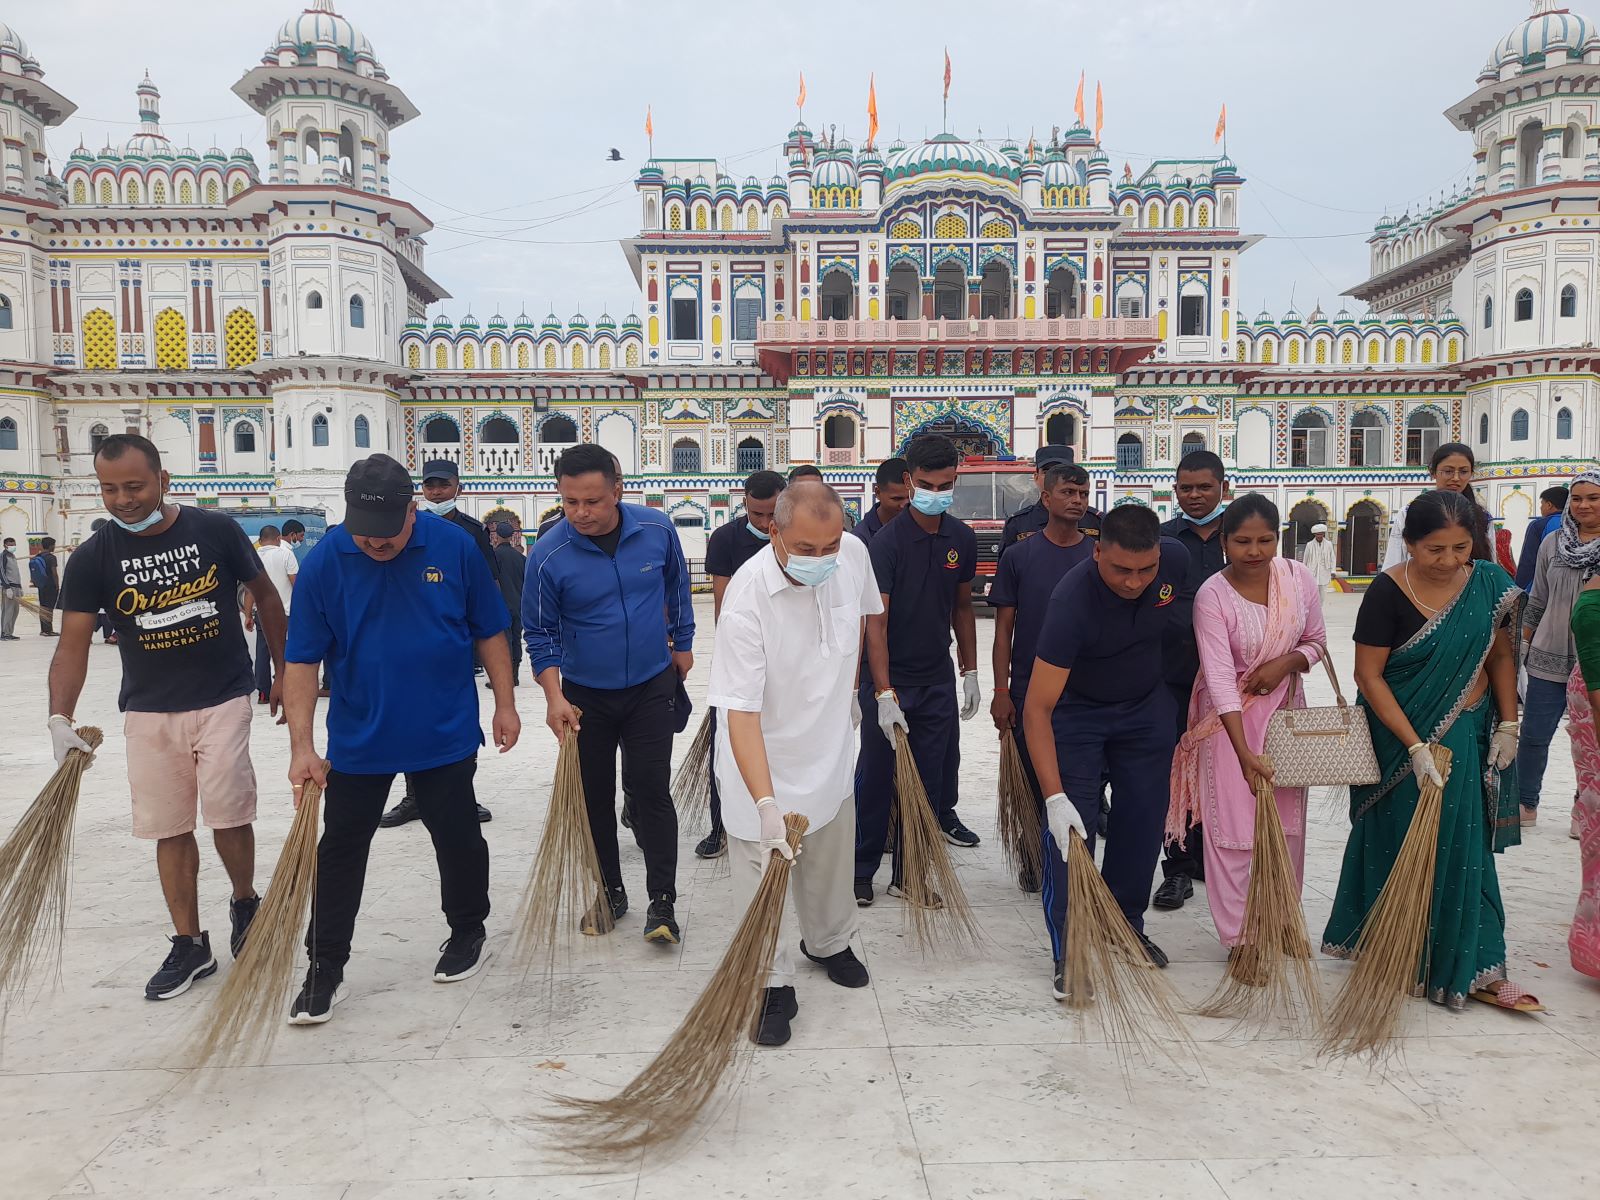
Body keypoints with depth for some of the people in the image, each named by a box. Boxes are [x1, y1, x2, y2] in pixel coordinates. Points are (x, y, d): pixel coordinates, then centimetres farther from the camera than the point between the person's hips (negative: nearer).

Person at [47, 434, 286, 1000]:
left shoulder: (217, 531, -8)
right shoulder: (93, 559, -4)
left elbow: (265, 595, 5)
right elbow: (73, 644, -6)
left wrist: (284, 671, 8)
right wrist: (60, 720, -20)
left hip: (223, 700, -2)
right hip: (148, 710, 2)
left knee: (229, 815, -6)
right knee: (169, 829, 8)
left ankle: (245, 905, 23)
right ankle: (190, 945, 21)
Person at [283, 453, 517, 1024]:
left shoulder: (454, 546, -10)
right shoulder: (324, 562, -11)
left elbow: (489, 631, 0)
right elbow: (303, 661, -8)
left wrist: (505, 705, 1)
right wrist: (302, 747, -13)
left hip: (445, 734, 0)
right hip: (357, 738, 1)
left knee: (458, 838, 13)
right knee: (339, 850, 8)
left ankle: (468, 933, 35)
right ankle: (324, 968, 22)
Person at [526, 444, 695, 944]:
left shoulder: (657, 529, -12)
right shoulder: (548, 555, -18)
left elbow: (676, 587, 8)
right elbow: (541, 634, -8)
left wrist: (682, 642, 16)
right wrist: (554, 697, -19)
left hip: (651, 687, 0)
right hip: (585, 695, 0)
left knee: (651, 790, -3)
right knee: (594, 797, 10)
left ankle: (662, 901, 6)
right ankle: (610, 893, 27)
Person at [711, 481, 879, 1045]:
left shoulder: (854, 555, -15)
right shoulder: (748, 596, -32)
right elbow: (740, 712, -34)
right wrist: (766, 804, -41)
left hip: (829, 747, 6)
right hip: (762, 758, -5)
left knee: (831, 861, 22)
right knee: (762, 873, 3)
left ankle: (829, 943, 48)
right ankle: (773, 987, 23)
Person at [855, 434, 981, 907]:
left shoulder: (962, 539, 2)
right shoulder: (887, 541, -15)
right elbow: (875, 622, -18)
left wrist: (970, 672, 12)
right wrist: (884, 694, -23)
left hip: (937, 681, 5)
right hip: (888, 680, -4)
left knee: (928, 780, 9)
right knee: (875, 779, 5)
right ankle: (861, 871, 19)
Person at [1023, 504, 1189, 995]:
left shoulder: (1177, 560, -21)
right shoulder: (1072, 600, -36)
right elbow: (1037, 709, -36)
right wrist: (1054, 797, -41)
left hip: (1146, 706, 5)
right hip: (1076, 711, -4)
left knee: (1144, 821, 9)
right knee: (1070, 828, -10)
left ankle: (1126, 925, 29)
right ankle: (1069, 951, 2)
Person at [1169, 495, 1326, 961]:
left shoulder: (1300, 578, -8)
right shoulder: (1211, 596, -21)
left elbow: (1316, 642, 7)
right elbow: (1220, 677, -25)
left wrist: (1285, 662, -16)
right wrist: (1244, 752, -31)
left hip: (1285, 709, 4)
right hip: (1231, 718, -4)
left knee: (1287, 826, 12)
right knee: (1234, 830, 0)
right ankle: (1239, 937, 13)